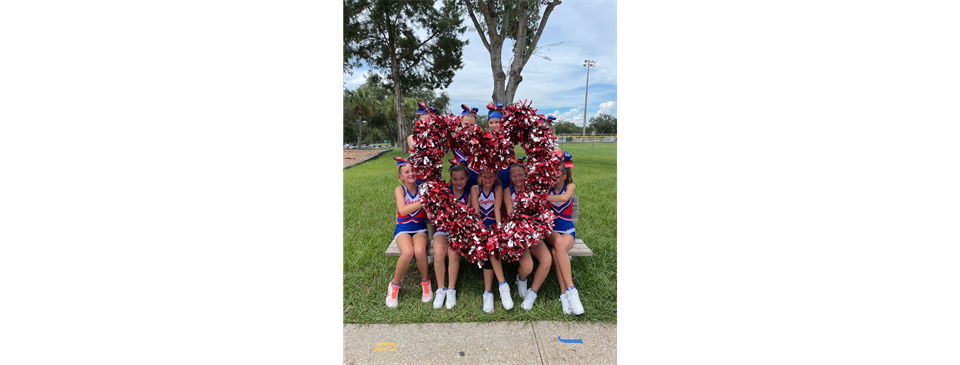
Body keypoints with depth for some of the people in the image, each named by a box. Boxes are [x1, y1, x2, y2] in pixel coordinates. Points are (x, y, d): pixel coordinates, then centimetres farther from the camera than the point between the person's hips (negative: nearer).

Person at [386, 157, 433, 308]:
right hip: (403, 228, -1)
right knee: (408, 252, -34)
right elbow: (403, 210, -24)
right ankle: (394, 285, -7)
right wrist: (423, 202, -33)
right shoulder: (400, 189, -6)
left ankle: (425, 281, -3)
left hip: (419, 228, 1)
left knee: (419, 250, -33)